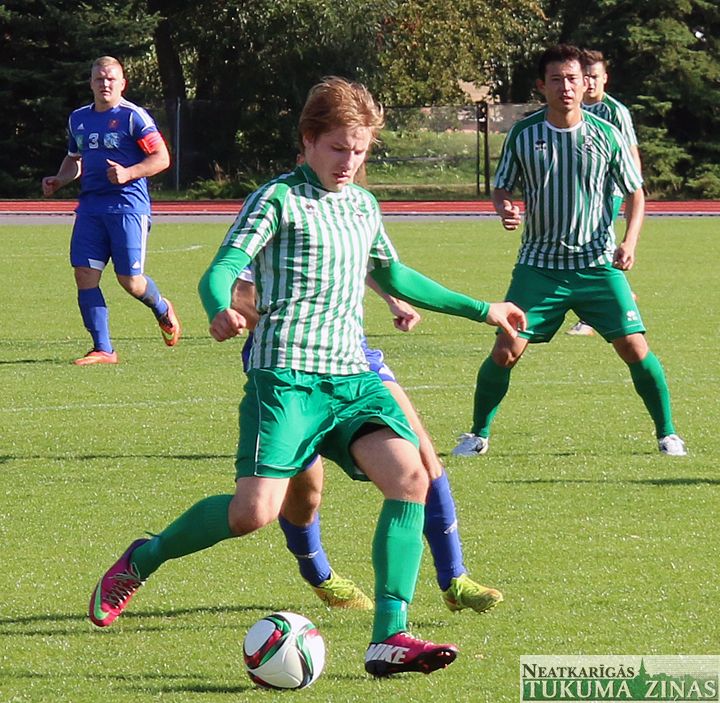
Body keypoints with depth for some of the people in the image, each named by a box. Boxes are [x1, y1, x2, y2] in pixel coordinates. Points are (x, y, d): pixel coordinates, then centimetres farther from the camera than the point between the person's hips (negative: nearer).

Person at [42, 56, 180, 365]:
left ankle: (162, 309, 29)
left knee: (129, 279, -5)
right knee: (85, 275, -6)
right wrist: (58, 181, 11)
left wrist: (128, 173, -20)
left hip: (128, 204, -6)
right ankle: (103, 349, 0)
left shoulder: (133, 117, -5)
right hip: (90, 206, 6)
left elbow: (161, 158, -7)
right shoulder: (78, 119, 15)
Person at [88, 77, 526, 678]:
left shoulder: (364, 205, 21)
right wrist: (221, 310, -37)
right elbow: (223, 268, -12)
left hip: (353, 376, 6)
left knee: (410, 477, -17)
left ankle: (389, 639, -18)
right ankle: (143, 559, 11)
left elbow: (393, 276, 37)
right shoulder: (279, 199, -1)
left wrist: (481, 310, 43)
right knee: (255, 509, -18)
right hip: (287, 375, -6)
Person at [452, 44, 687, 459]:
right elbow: (502, 188, 10)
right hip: (539, 265, 0)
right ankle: (478, 435, 10)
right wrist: (505, 209, -14)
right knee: (506, 351, -8)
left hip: (599, 265, 0)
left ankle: (667, 434, 9)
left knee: (635, 348, -8)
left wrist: (629, 242, -9)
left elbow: (635, 192, 7)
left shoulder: (607, 136, -1)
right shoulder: (523, 134, 0)